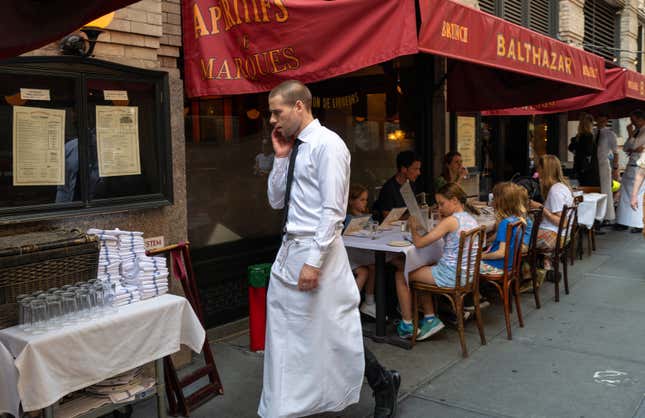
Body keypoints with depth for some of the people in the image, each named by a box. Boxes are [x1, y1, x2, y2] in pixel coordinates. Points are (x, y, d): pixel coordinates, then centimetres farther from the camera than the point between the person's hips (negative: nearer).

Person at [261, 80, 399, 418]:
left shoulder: (327, 144, -13)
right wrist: (281, 157, 5)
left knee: (334, 333, 2)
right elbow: (276, 201, 15)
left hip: (316, 250, -8)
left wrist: (314, 261, -22)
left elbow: (333, 210, -18)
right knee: (286, 333, 15)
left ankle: (384, 383, 25)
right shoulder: (294, 147, 13)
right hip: (288, 250, 9)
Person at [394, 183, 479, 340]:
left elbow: (419, 243, -18)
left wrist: (413, 229, 1)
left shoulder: (451, 220, -18)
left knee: (401, 275, 7)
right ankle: (430, 318, 21)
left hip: (450, 276, -9)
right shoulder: (471, 219, 7)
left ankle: (407, 325, 15)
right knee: (421, 270, 27)